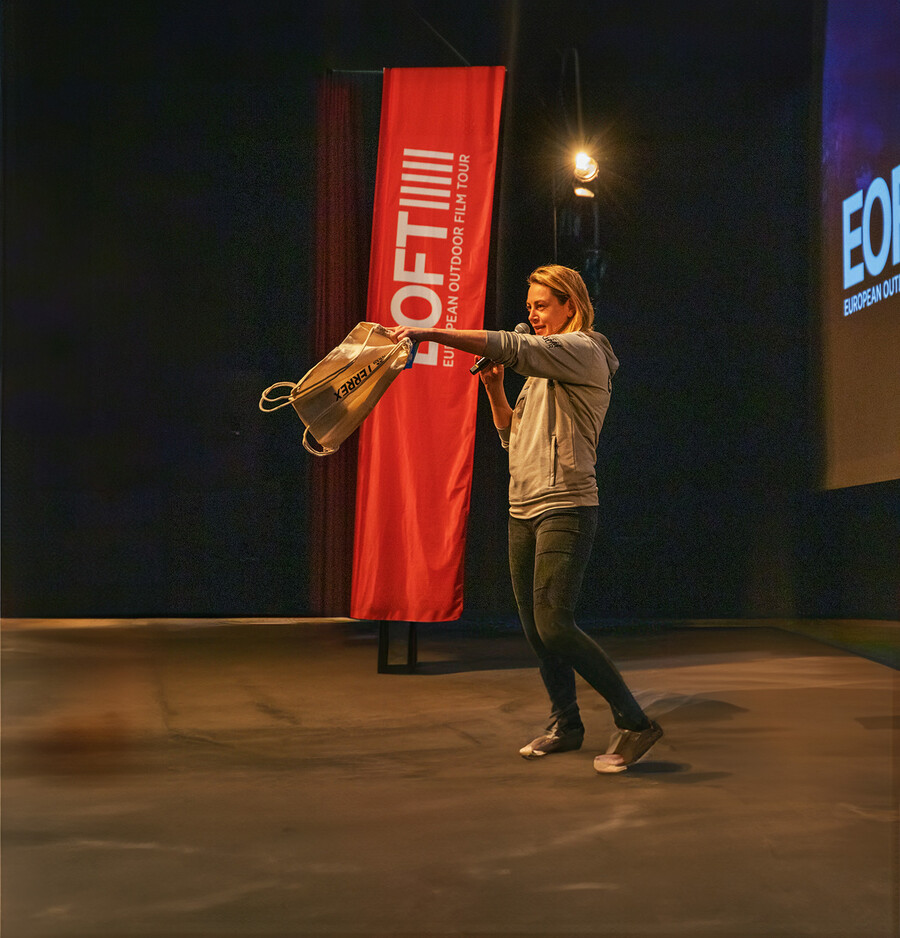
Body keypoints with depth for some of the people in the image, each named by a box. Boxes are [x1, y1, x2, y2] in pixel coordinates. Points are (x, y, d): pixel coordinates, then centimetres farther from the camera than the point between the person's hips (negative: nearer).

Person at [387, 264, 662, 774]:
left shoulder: (584, 350, -6)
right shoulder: (545, 367, 22)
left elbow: (511, 347, -21)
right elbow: (514, 436, 22)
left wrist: (430, 332, -23)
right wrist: (493, 387, 6)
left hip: (566, 508, -9)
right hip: (524, 509, 9)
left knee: (555, 625, -15)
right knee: (535, 628, 10)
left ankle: (635, 722, -5)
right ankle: (566, 724, 24)